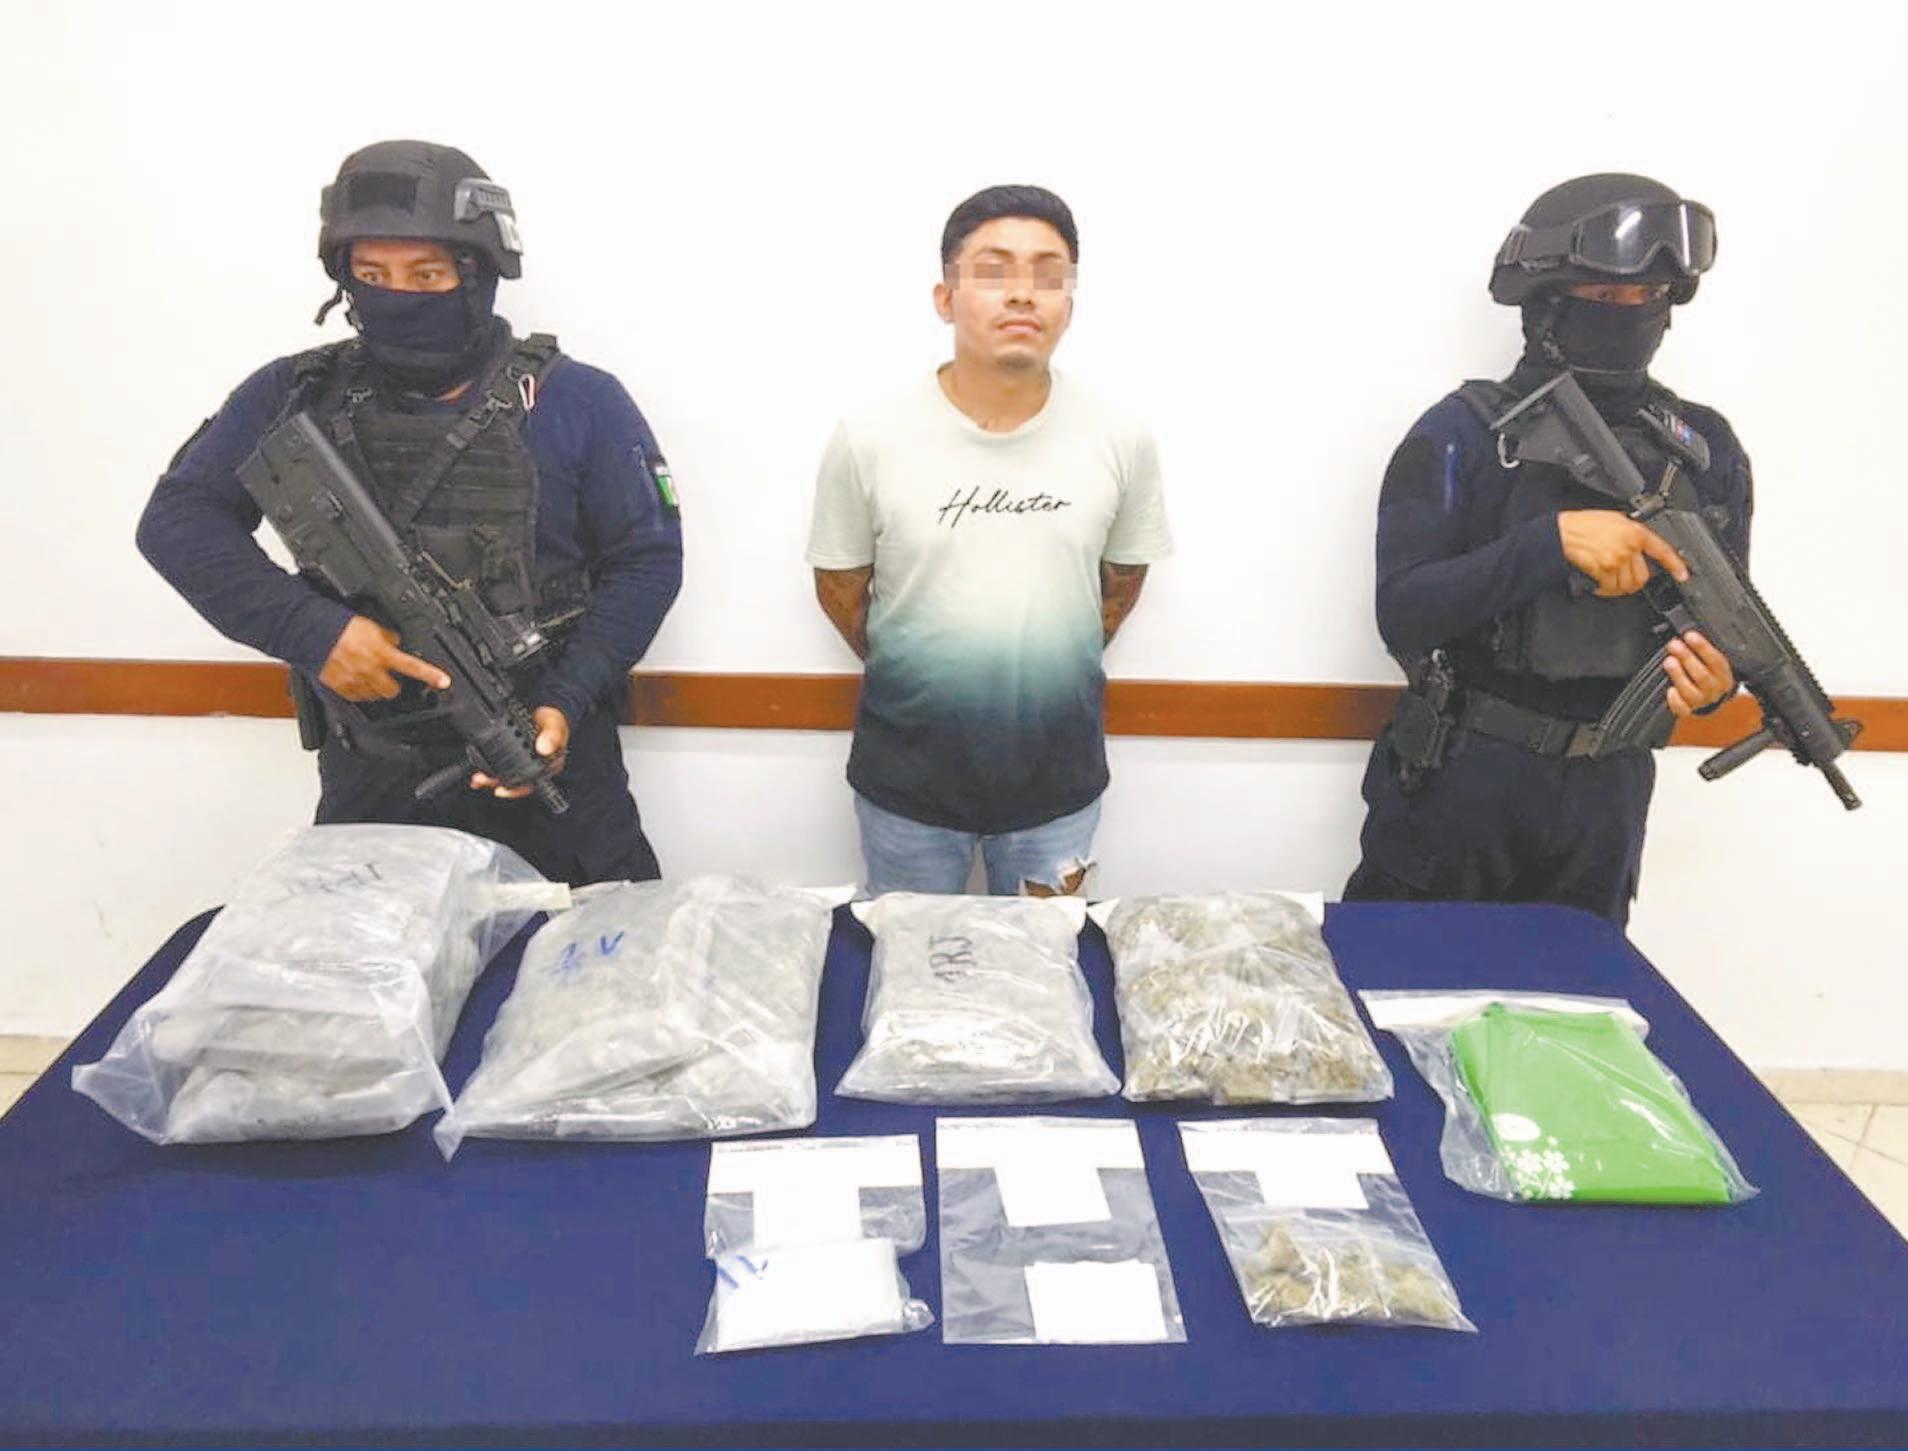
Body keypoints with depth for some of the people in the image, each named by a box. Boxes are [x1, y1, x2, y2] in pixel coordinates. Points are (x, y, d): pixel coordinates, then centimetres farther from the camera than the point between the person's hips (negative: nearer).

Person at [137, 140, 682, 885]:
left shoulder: (576, 401, -4)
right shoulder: (296, 396, 2)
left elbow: (647, 559, -4)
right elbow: (178, 518, 0)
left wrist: (567, 703, -16)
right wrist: (308, 627, -17)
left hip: (546, 767, -1)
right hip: (369, 782, 2)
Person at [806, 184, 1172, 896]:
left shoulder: (1121, 441, -8)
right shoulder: (867, 441, -12)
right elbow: (840, 585, 1)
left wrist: (1053, 667, 9)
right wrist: (912, 677, 8)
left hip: (1059, 775, 1)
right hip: (906, 780, 0)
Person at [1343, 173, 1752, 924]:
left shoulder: (1707, 450, 3)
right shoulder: (1462, 435, -10)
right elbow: (1402, 614, -18)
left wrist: (1715, 673, -14)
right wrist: (1553, 541, -28)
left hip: (1605, 801, 4)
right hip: (1457, 790, -3)